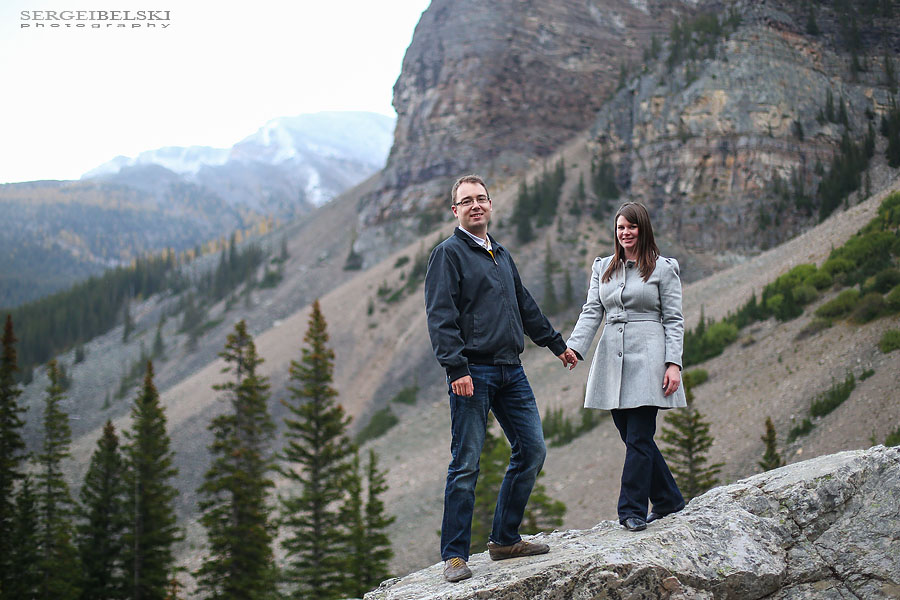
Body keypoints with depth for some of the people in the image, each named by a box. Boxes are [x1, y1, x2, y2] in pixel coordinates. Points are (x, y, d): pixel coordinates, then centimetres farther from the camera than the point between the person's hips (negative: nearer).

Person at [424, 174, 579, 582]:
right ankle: (455, 556, 1)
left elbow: (525, 307, 30)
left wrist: (556, 344, 34)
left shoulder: (501, 255, 19)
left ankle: (505, 539, 19)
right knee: (466, 465, -6)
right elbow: (441, 316, -12)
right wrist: (456, 369, -21)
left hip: (511, 371, 8)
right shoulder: (449, 253, -4)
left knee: (532, 450, 7)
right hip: (473, 372, -8)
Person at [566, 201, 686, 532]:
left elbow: (673, 320, 0)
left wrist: (673, 364, -10)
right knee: (634, 437, 9)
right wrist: (573, 347, -8)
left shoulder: (663, 268, 2)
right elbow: (591, 312, 8)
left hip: (647, 358, -5)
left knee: (638, 438, -8)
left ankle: (632, 510, -2)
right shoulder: (602, 267, 15)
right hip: (612, 359, 5)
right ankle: (669, 499, 23)